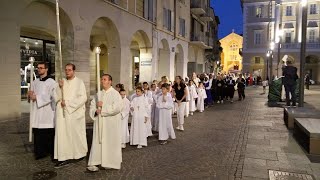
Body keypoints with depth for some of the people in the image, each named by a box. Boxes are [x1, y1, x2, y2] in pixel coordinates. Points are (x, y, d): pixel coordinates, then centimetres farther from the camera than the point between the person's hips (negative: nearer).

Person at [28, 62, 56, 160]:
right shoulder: (35, 82, 15)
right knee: (38, 133, 6)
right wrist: (30, 95, -5)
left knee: (48, 133, -3)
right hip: (36, 112, 6)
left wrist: (37, 97, -15)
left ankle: (52, 152, 8)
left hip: (47, 112, -5)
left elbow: (51, 96, -13)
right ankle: (40, 152, 16)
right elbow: (31, 96, 18)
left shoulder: (52, 82, -4)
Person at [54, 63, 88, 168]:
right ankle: (64, 158, 6)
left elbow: (83, 98, -13)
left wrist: (68, 103, -14)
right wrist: (60, 88, -11)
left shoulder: (79, 82, -3)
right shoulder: (62, 82, 11)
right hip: (62, 113, 4)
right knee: (62, 135, 0)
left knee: (76, 134, 5)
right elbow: (56, 97, 6)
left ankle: (79, 154, 24)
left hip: (75, 113, -4)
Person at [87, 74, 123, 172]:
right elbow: (92, 106, 12)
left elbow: (117, 107, -18)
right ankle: (93, 163, 9)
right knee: (97, 141, 5)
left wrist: (103, 106, -15)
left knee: (111, 142, 2)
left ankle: (110, 163, 15)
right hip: (99, 122, 5)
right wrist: (96, 111, -10)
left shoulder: (115, 93, -6)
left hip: (111, 123, -5)